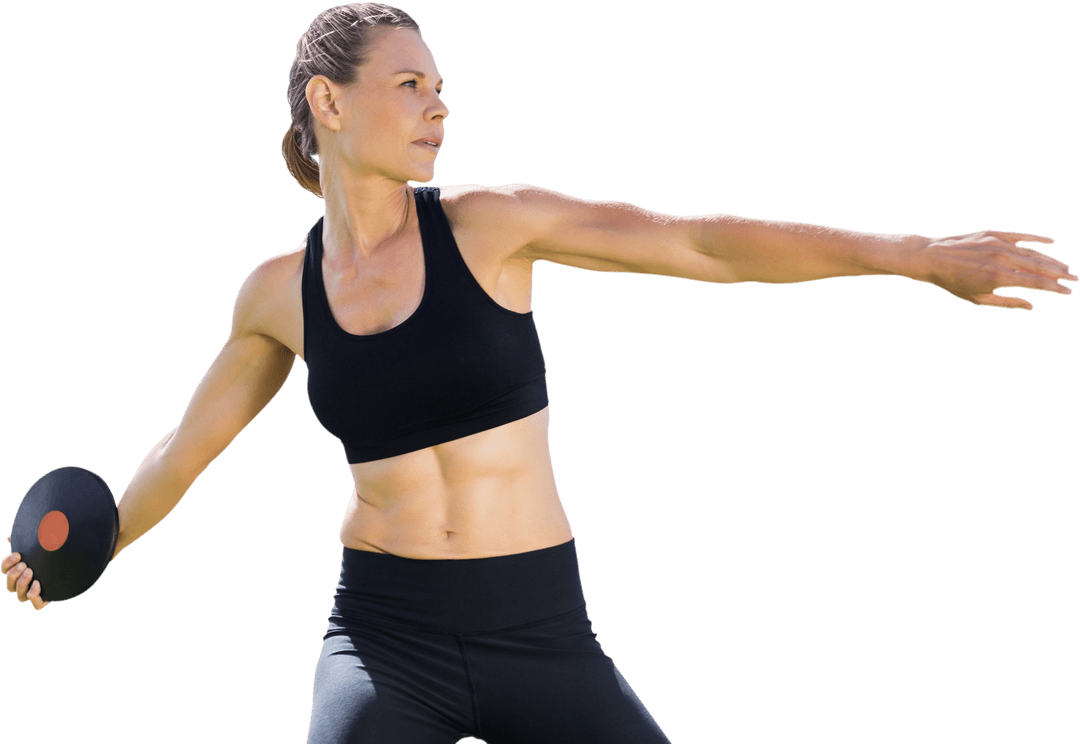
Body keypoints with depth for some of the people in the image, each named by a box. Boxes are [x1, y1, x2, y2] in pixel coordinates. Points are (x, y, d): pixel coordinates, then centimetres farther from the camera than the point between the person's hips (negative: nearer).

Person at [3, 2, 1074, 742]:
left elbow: (699, 244, -9)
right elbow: (191, 442, 19)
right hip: (384, 630, 0)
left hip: (537, 632, 0)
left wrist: (920, 255, -14)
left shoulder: (488, 222, -4)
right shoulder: (280, 291, 3)